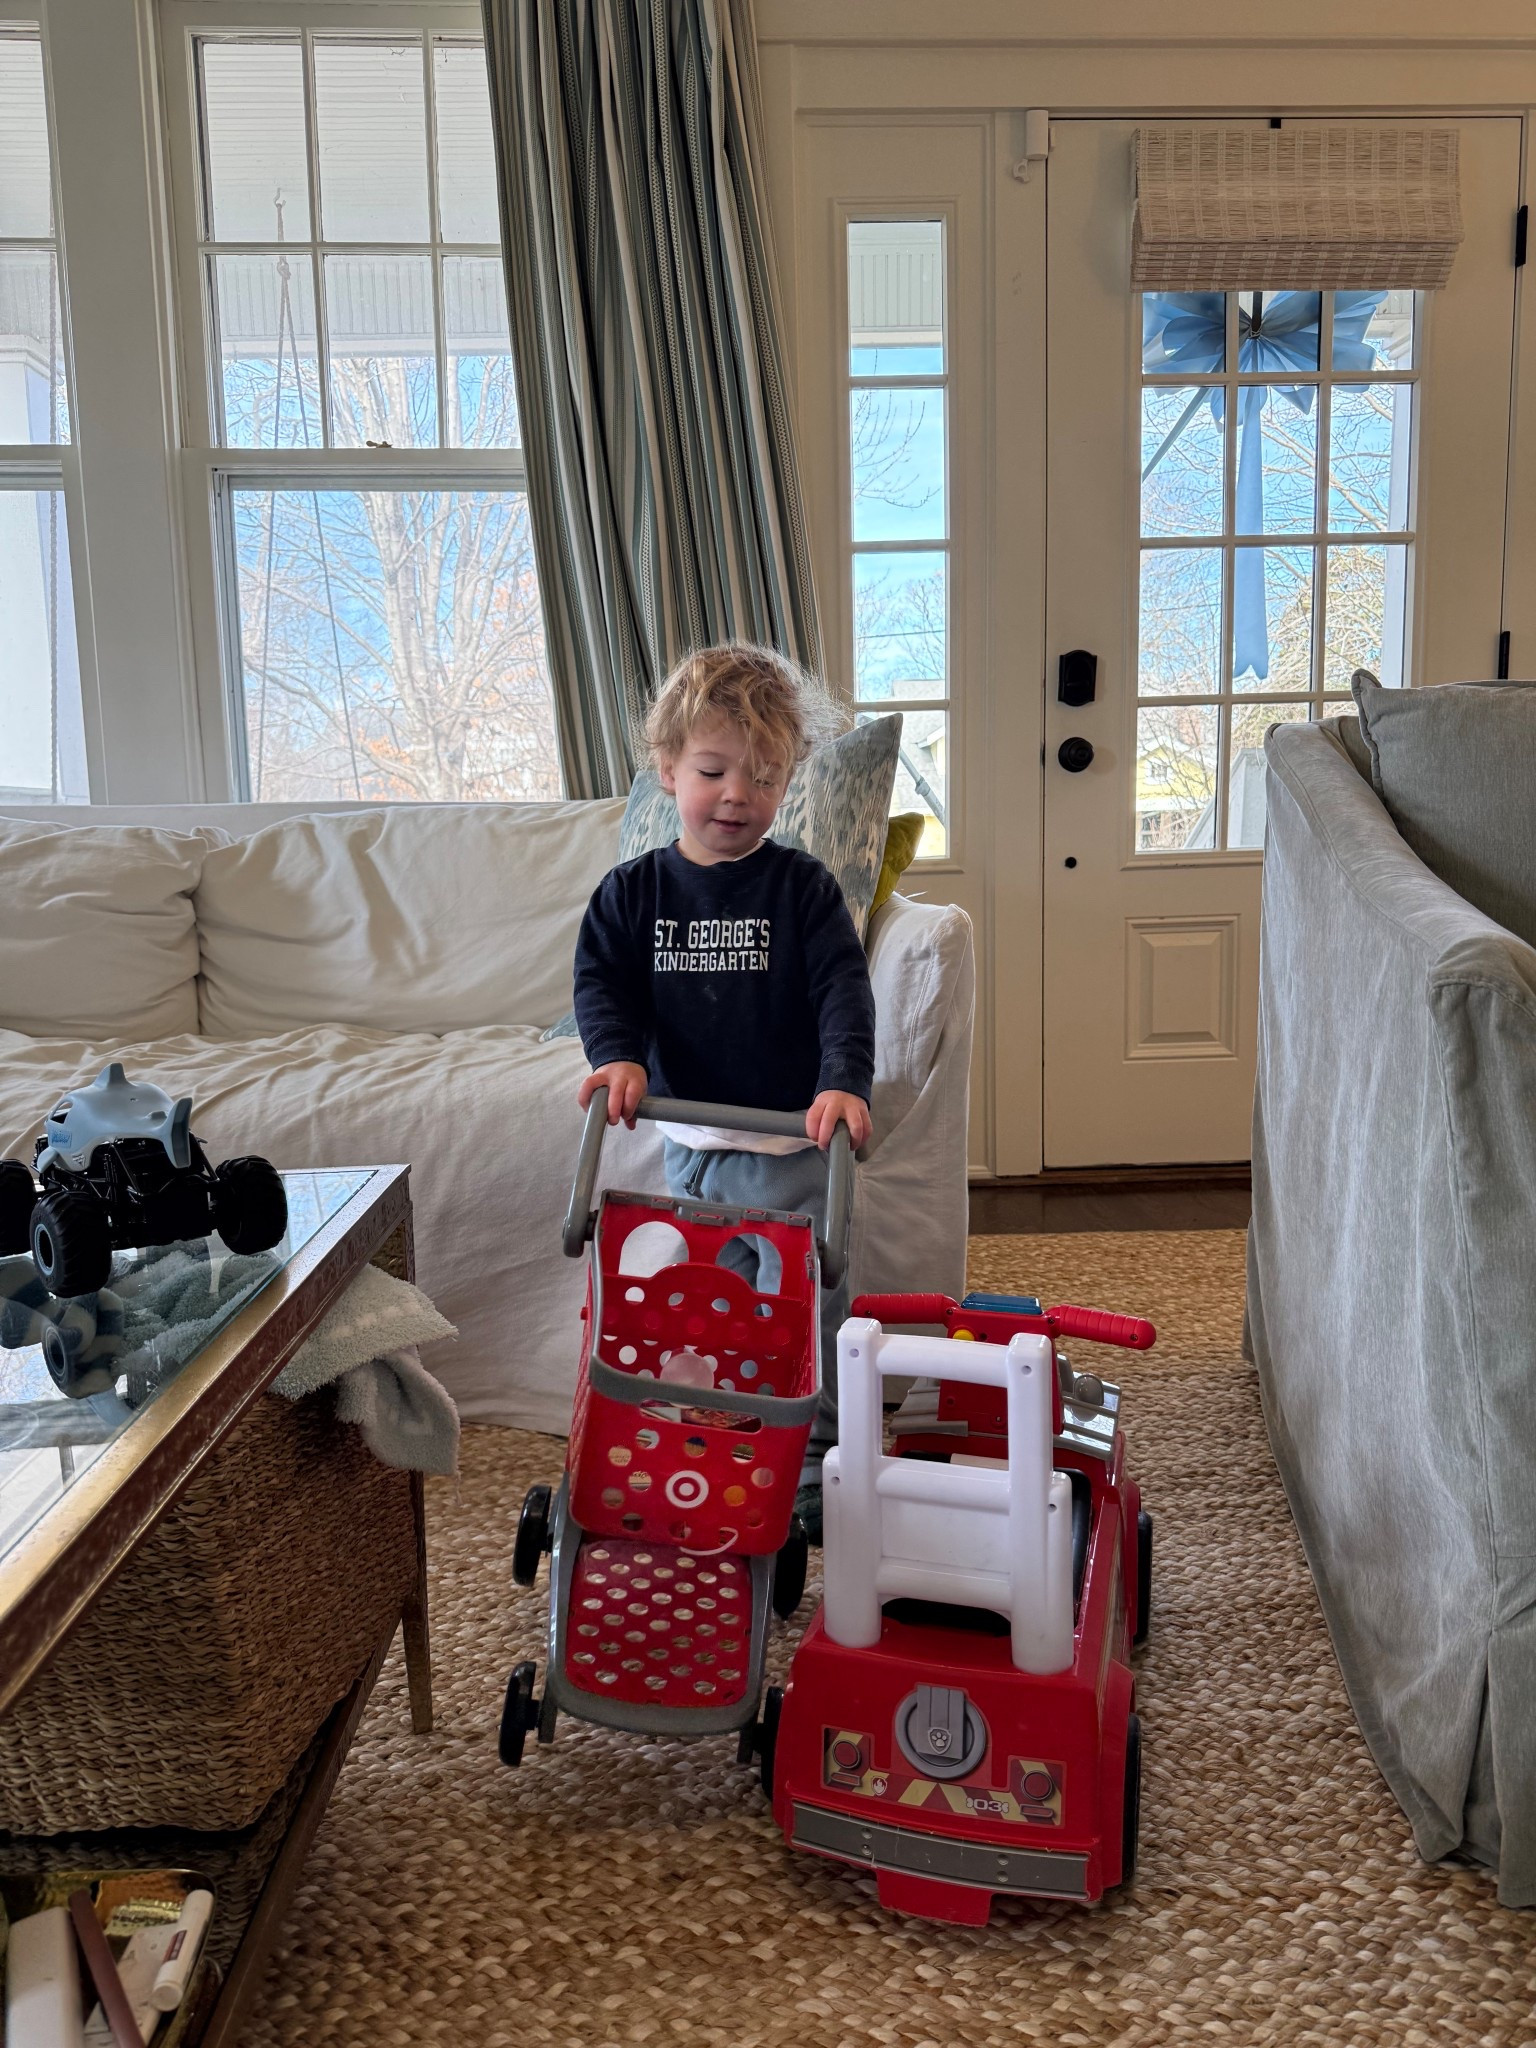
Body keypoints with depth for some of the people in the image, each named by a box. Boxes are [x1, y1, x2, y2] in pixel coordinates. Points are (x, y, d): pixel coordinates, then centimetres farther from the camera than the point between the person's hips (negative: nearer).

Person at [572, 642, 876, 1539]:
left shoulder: (803, 887, -7)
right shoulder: (634, 891, 0)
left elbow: (844, 989, -15)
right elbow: (602, 982, -3)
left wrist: (845, 1081, -30)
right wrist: (619, 1056, -22)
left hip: (795, 1150, -3)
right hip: (693, 1152, 3)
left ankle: (812, 1474, 20)